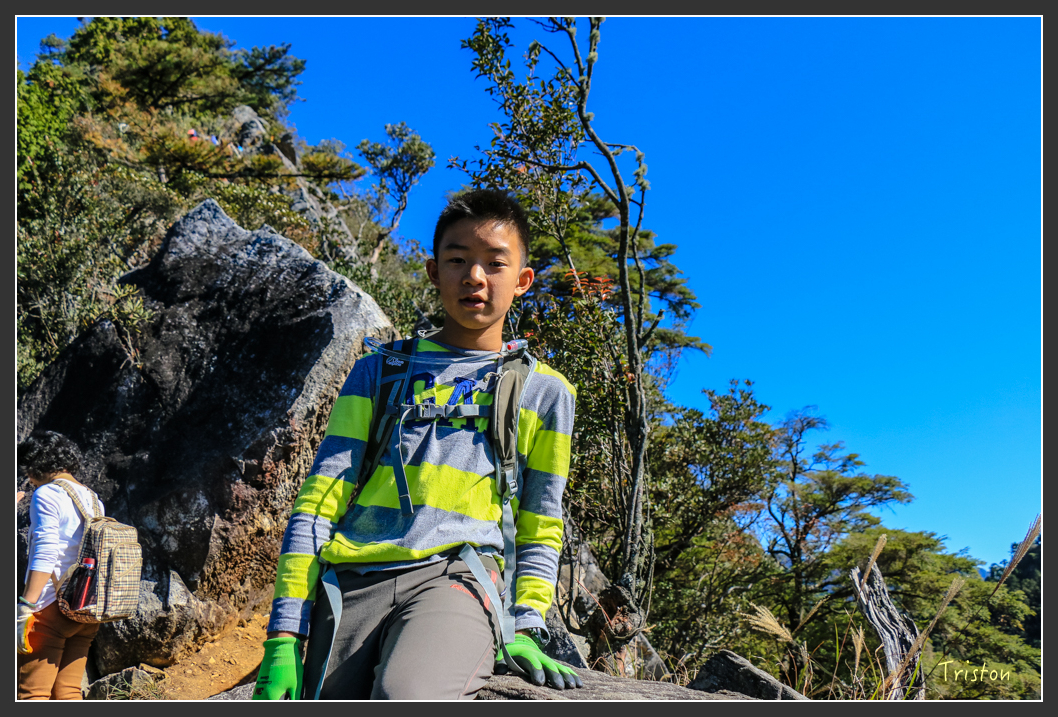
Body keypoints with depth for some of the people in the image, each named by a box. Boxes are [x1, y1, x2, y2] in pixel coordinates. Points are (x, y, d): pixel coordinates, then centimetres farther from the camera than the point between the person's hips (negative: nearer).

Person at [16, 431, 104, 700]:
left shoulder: (46, 494, -7)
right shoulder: (93, 499, 16)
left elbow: (45, 554, -17)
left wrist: (25, 608, -19)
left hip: (52, 607, -8)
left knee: (31, 694, -5)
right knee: (68, 692, 10)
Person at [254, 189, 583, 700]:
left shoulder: (545, 392, 17)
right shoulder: (379, 371, 18)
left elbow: (539, 530, 19)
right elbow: (320, 499, 11)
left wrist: (524, 628, 3)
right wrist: (284, 636, 2)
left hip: (453, 576, -2)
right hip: (350, 583, 3)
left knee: (406, 697, -32)